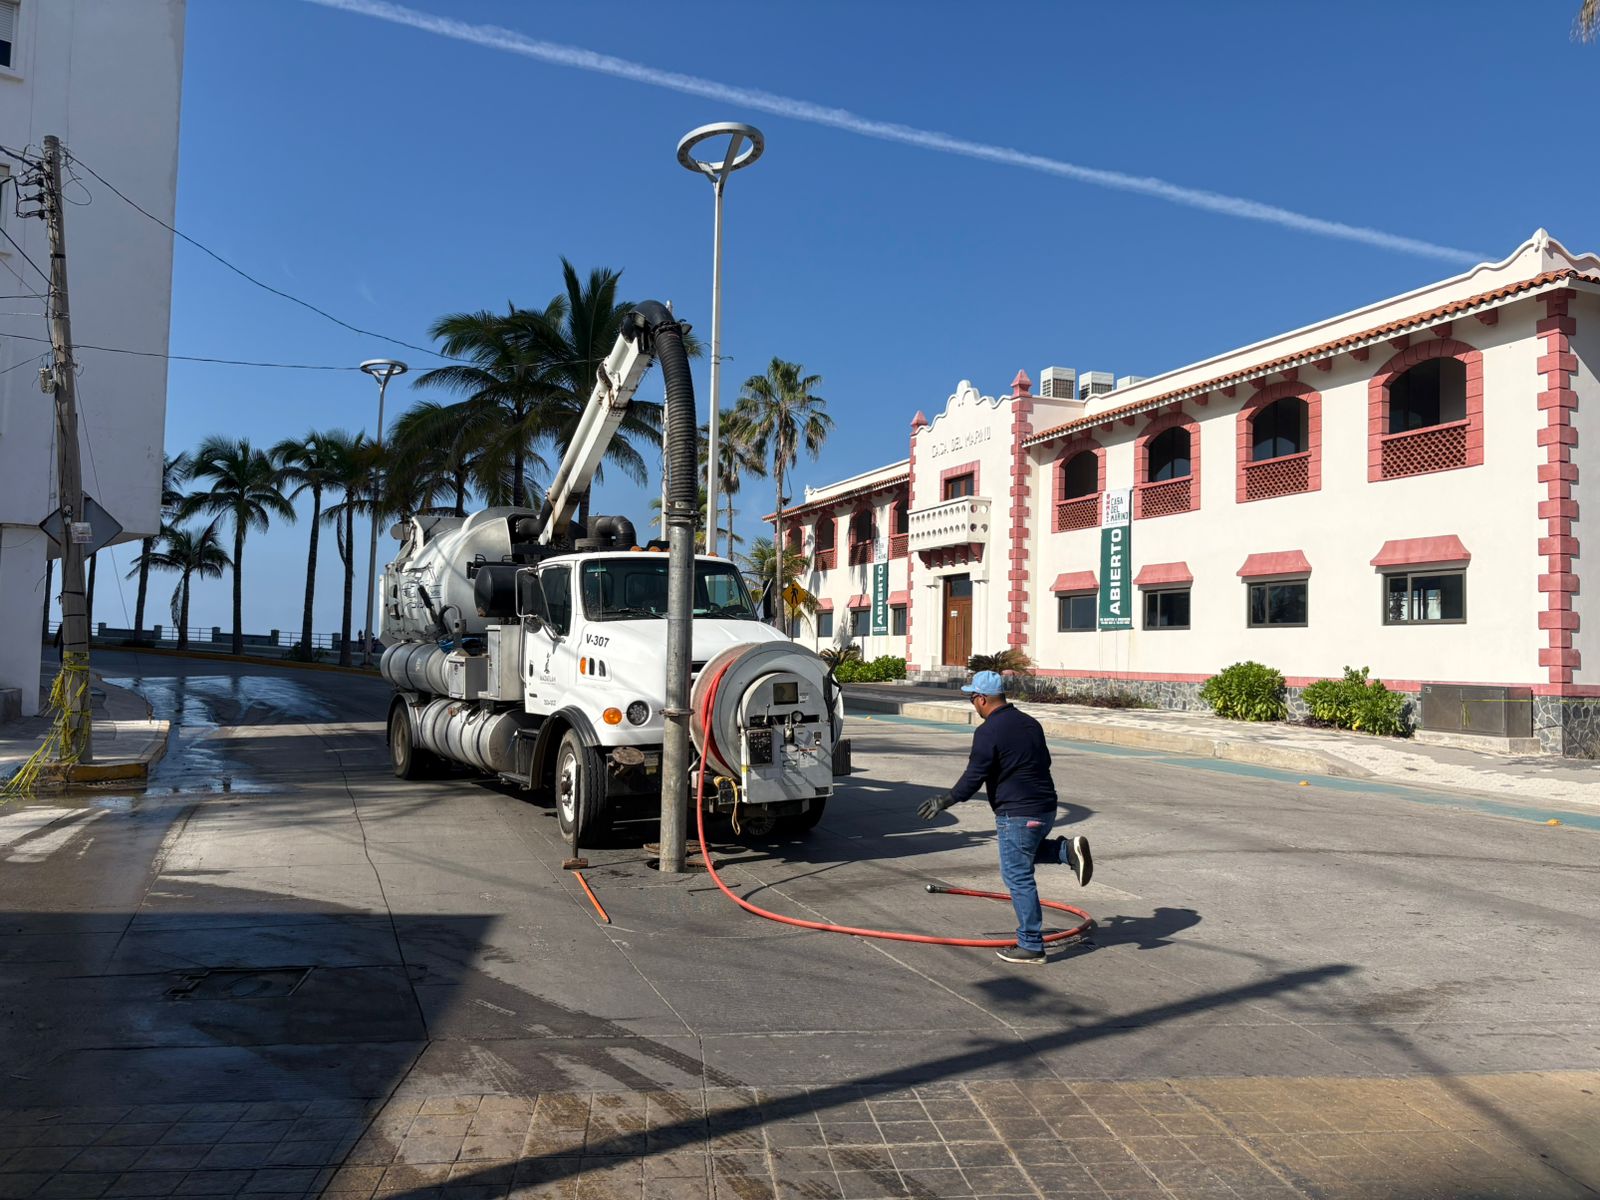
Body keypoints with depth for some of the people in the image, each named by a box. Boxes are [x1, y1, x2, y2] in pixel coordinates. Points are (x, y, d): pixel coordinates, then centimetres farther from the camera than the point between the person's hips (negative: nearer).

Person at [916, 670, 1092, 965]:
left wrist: (945, 801, -4)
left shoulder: (988, 732, -15)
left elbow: (973, 777, -16)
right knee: (1029, 850, 32)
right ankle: (1068, 849, 8)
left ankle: (1031, 946, 5)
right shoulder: (1029, 723, 10)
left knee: (1018, 877, 0)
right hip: (1046, 807, 9)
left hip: (1017, 813, -9)